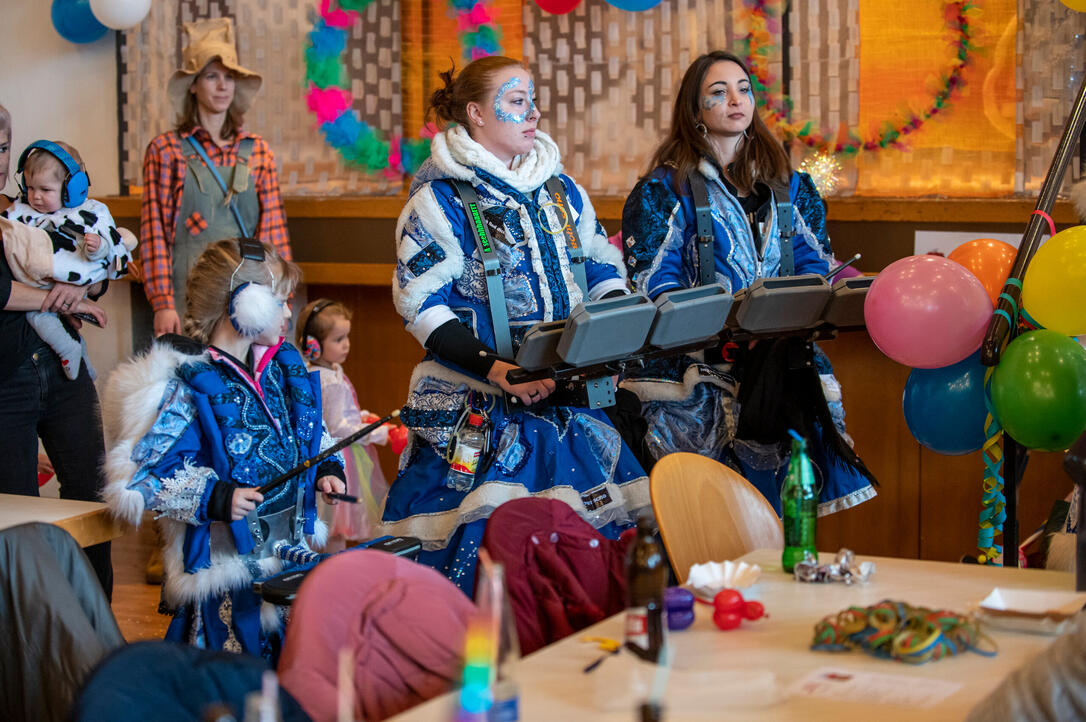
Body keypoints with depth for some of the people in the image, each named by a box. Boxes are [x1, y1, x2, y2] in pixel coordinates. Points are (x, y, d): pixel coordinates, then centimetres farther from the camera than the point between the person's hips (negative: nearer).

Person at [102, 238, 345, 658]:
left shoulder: (284, 368, 8)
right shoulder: (187, 386, -16)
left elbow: (310, 433, 25)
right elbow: (136, 474, -19)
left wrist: (327, 469, 4)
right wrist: (214, 498, -28)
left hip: (293, 546, 7)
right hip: (226, 564, -7)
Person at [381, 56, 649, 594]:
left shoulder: (562, 191, 15)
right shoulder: (439, 199, -3)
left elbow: (604, 274, 19)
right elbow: (424, 308, -10)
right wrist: (499, 371, -21)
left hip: (570, 398, 6)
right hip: (477, 407, -5)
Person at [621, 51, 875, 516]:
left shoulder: (789, 187, 19)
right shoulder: (665, 189, 6)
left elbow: (815, 269, 13)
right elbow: (653, 287, -3)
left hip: (783, 353, 4)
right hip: (697, 358, -4)